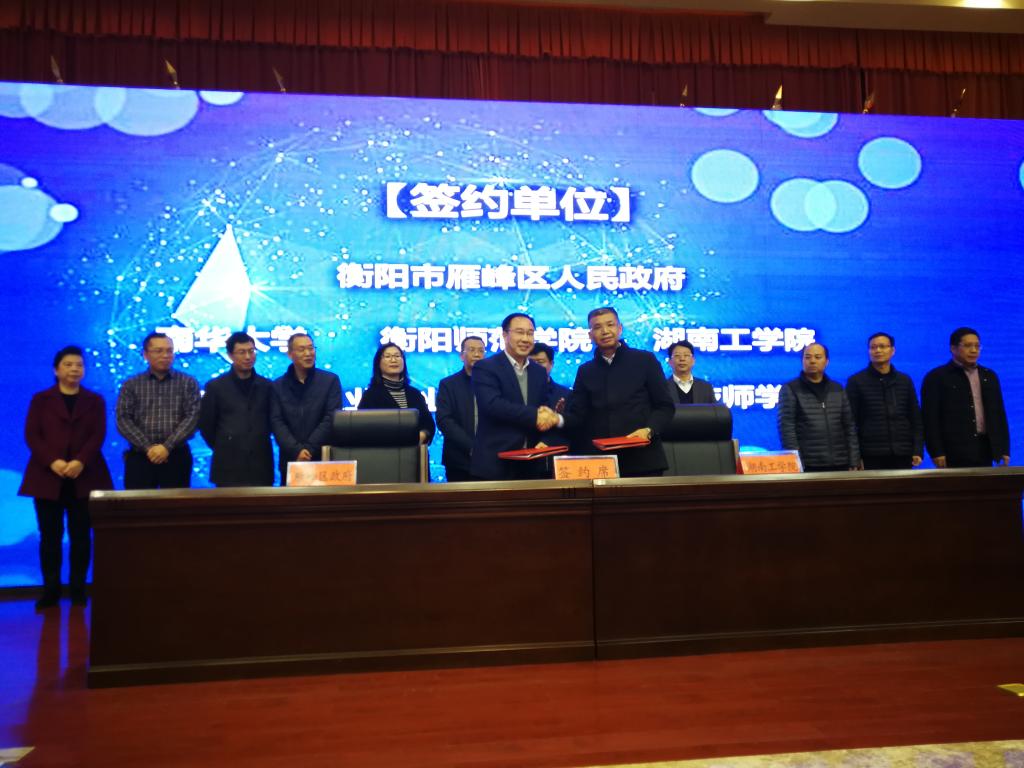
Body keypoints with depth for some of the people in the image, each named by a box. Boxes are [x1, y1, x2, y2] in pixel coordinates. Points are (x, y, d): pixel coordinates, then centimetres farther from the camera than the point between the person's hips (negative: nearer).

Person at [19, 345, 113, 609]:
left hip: (84, 476, 0)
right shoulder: (41, 399, 12)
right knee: (50, 536, -1)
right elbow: (31, 435, 1)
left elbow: (98, 436, 0)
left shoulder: (95, 400, 12)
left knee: (80, 535, 1)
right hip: (47, 476, 0)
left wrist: (80, 462, -17)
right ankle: (51, 589, 6)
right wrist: (52, 461, -15)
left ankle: (78, 588, 8)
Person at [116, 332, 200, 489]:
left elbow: (192, 417, -4)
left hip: (176, 456, 0)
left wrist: (167, 446, -14)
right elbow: (123, 420, 0)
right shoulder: (131, 385, 8)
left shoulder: (188, 383, 6)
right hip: (139, 457, 1)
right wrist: (147, 447, -13)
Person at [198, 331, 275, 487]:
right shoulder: (215, 386, 1)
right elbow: (206, 424, 5)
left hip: (261, 465, 2)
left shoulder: (267, 386, 6)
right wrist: (223, 448, 8)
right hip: (228, 466, -2)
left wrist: (258, 444, 12)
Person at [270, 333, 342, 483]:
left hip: (323, 459, -1)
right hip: (291, 461, 1)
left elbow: (331, 419, -5)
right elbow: (276, 422, -1)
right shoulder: (278, 386, 6)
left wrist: (309, 448, -13)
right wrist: (296, 450, -15)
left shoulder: (331, 380, 2)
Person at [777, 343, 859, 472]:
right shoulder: (790, 389, 0)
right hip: (807, 466, -4)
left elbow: (849, 426, 13)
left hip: (839, 465, 4)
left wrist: (854, 462, 6)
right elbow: (786, 427, -7)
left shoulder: (837, 389, 14)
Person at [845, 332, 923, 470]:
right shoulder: (856, 381, 2)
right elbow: (851, 422, -1)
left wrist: (918, 450, 3)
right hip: (870, 457, -3)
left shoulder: (905, 380, 13)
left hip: (902, 455, 3)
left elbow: (915, 418, 13)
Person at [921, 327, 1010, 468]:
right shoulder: (936, 377, -2)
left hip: (984, 450, 5)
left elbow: (999, 414, 18)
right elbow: (931, 418, -7)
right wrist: (937, 452, -13)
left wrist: (1004, 449, 11)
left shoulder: (989, 376, 17)